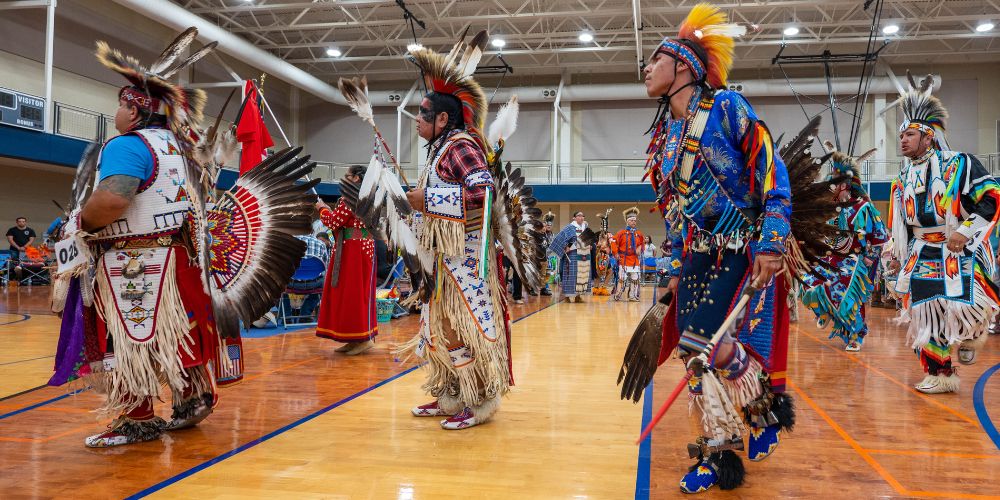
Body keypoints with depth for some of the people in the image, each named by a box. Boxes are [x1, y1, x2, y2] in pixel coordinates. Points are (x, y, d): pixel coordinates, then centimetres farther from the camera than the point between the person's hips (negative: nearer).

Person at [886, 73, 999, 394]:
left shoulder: (959, 164, -7)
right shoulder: (904, 177, 11)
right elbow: (900, 220, 19)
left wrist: (966, 232, -19)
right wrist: (899, 255, 17)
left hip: (961, 250, -5)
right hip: (922, 253, 5)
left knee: (964, 306, -21)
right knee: (923, 313, 1)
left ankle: (969, 337, 15)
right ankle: (940, 375, 14)